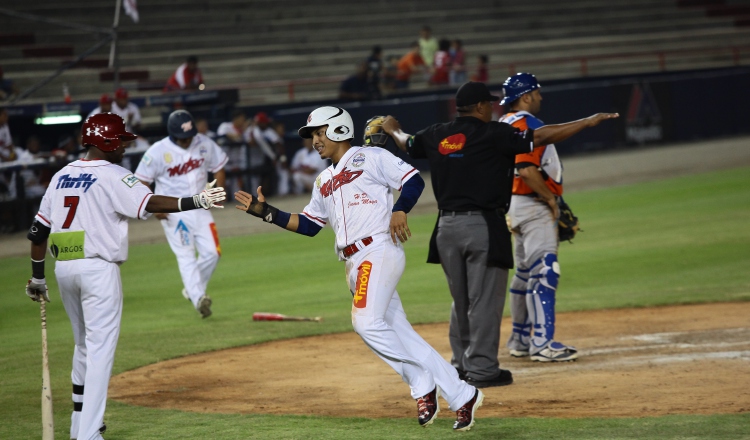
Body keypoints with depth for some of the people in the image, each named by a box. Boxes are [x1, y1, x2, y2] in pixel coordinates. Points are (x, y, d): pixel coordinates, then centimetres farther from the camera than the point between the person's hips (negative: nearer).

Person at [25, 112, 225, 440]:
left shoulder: (61, 176, 14)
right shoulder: (112, 176, -8)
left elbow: (38, 231, 14)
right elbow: (149, 204, -24)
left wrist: (37, 277, 21)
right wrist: (195, 202, -31)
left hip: (64, 268, 7)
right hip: (98, 269, -7)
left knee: (84, 345, 22)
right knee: (100, 349, -6)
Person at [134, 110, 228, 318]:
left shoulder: (204, 144, -3)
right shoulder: (157, 152, -14)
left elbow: (219, 167, 12)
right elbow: (142, 182, -8)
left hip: (200, 207, 4)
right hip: (173, 211, -4)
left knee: (212, 252, 0)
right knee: (186, 256, -11)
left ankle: (192, 289, 19)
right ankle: (198, 298, -20)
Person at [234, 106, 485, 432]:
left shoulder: (370, 158, 2)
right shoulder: (324, 182, 25)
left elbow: (413, 180, -5)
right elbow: (307, 224, 24)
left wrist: (399, 210, -21)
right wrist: (265, 212, 15)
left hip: (379, 251, -8)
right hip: (355, 264, 8)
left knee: (367, 322, -24)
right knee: (399, 332, 1)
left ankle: (422, 385, -11)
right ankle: (461, 396, 3)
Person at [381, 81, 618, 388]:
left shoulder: (436, 135, 9)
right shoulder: (493, 133, -8)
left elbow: (407, 144, 28)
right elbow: (540, 136, -13)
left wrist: (393, 130, 52)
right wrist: (586, 122, -9)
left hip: (447, 226, 6)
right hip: (483, 225, -6)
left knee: (461, 300, 17)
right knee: (485, 300, -2)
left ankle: (462, 364, 22)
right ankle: (482, 369, -2)